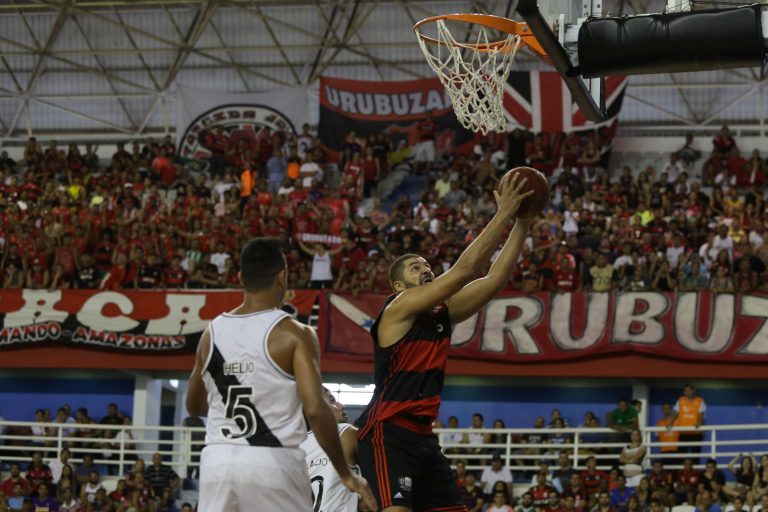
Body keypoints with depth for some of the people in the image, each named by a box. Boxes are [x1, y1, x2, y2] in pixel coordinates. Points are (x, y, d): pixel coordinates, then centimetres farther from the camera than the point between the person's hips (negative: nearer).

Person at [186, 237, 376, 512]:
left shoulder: (212, 332, 9)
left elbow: (194, 407, 22)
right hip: (272, 462, -4)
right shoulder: (293, 334, -6)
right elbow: (315, 409, -15)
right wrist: (346, 474, -6)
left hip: (218, 460, 4)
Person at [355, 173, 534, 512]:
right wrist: (503, 214, -15)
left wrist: (522, 223, 1)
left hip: (423, 435, 9)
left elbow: (495, 279, 9)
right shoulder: (399, 309, -8)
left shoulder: (443, 314, 15)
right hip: (387, 433, -9)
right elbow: (465, 270, -17)